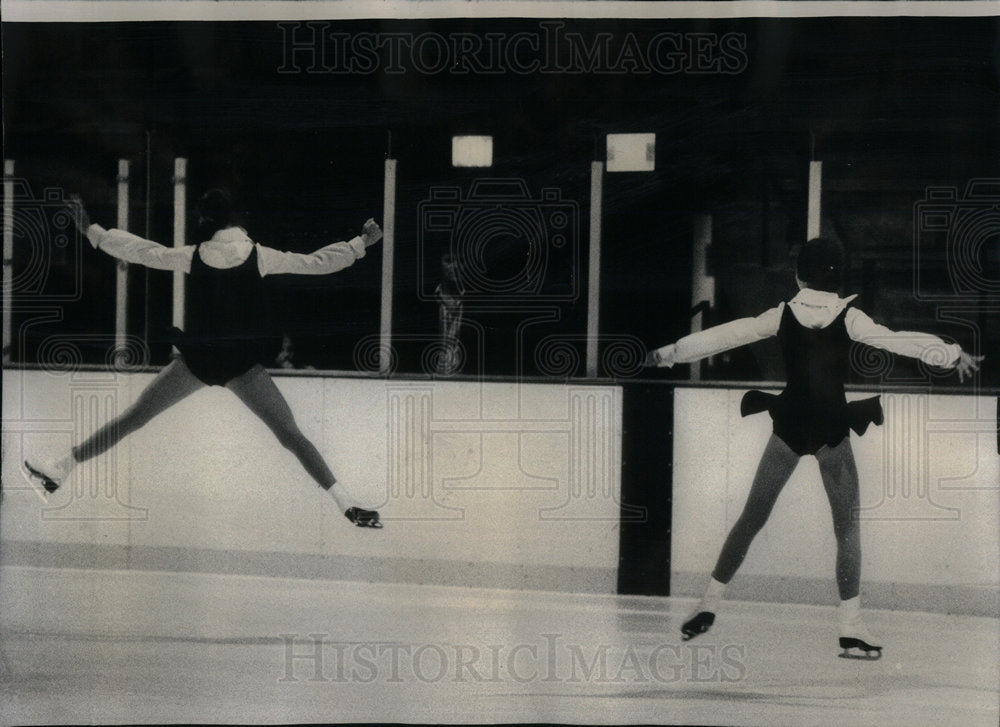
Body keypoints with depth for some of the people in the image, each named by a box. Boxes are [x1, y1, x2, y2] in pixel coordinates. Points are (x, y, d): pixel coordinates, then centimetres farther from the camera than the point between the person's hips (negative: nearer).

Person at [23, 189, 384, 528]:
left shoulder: (193, 255, -3)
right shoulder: (259, 255, -5)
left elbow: (139, 251, 4)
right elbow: (314, 262, 1)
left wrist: (91, 231, 15)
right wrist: (361, 243, 12)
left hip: (197, 359, 1)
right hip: (243, 363, -1)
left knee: (132, 418, 11)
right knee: (290, 435, 0)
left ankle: (58, 469, 17)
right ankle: (348, 505, -8)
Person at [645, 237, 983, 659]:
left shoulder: (782, 316, 1)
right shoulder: (848, 318, -5)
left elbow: (724, 335, 5)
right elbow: (896, 341, -13)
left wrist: (666, 354, 12)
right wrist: (953, 355, -13)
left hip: (789, 427, 2)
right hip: (832, 431, -2)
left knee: (752, 517, 11)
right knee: (847, 528, 7)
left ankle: (708, 605, 11)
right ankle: (851, 628, 2)